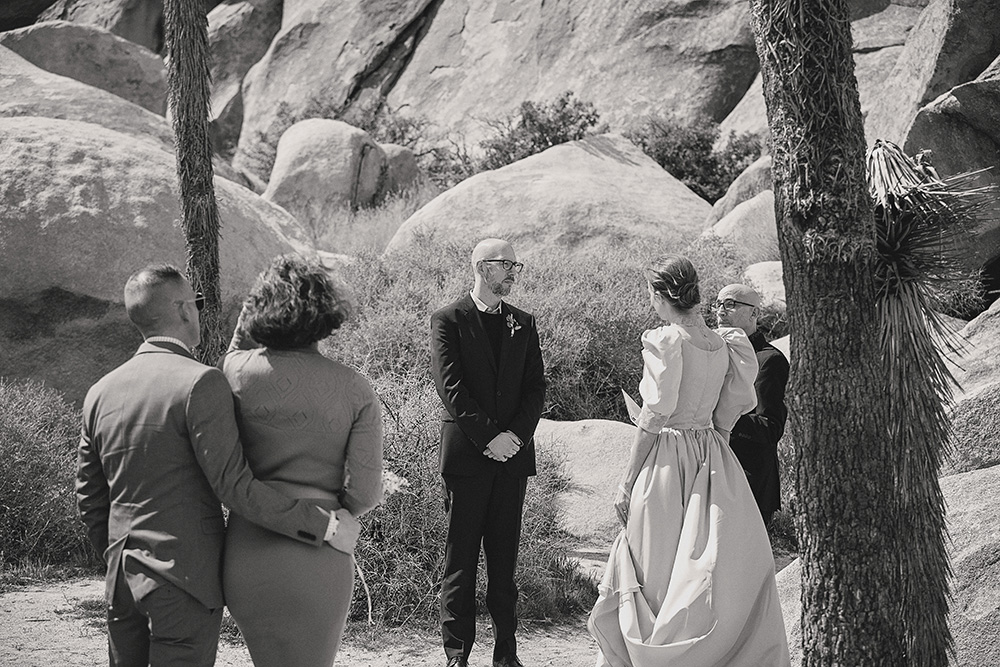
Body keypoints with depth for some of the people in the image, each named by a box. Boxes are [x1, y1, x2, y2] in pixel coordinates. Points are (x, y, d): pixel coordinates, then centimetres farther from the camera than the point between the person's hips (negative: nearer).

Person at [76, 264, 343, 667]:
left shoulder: (100, 393, 8)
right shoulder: (200, 383, -13)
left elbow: (89, 498, 14)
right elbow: (234, 485, -17)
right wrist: (319, 524, -12)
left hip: (122, 580, 7)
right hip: (185, 577, -7)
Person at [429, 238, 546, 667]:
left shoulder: (523, 323, 14)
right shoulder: (449, 320, 0)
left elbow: (536, 387, 9)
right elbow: (451, 387, -9)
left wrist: (517, 434, -7)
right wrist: (489, 436, -14)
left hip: (512, 453, 4)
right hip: (467, 452, -4)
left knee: (505, 555, 6)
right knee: (461, 556, -1)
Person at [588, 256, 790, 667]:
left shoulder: (663, 341, -12)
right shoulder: (724, 346, 5)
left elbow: (654, 417, -13)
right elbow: (726, 416, 9)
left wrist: (627, 482, -8)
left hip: (667, 461, -5)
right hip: (713, 462, 5)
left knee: (658, 574, 4)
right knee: (734, 572, 7)